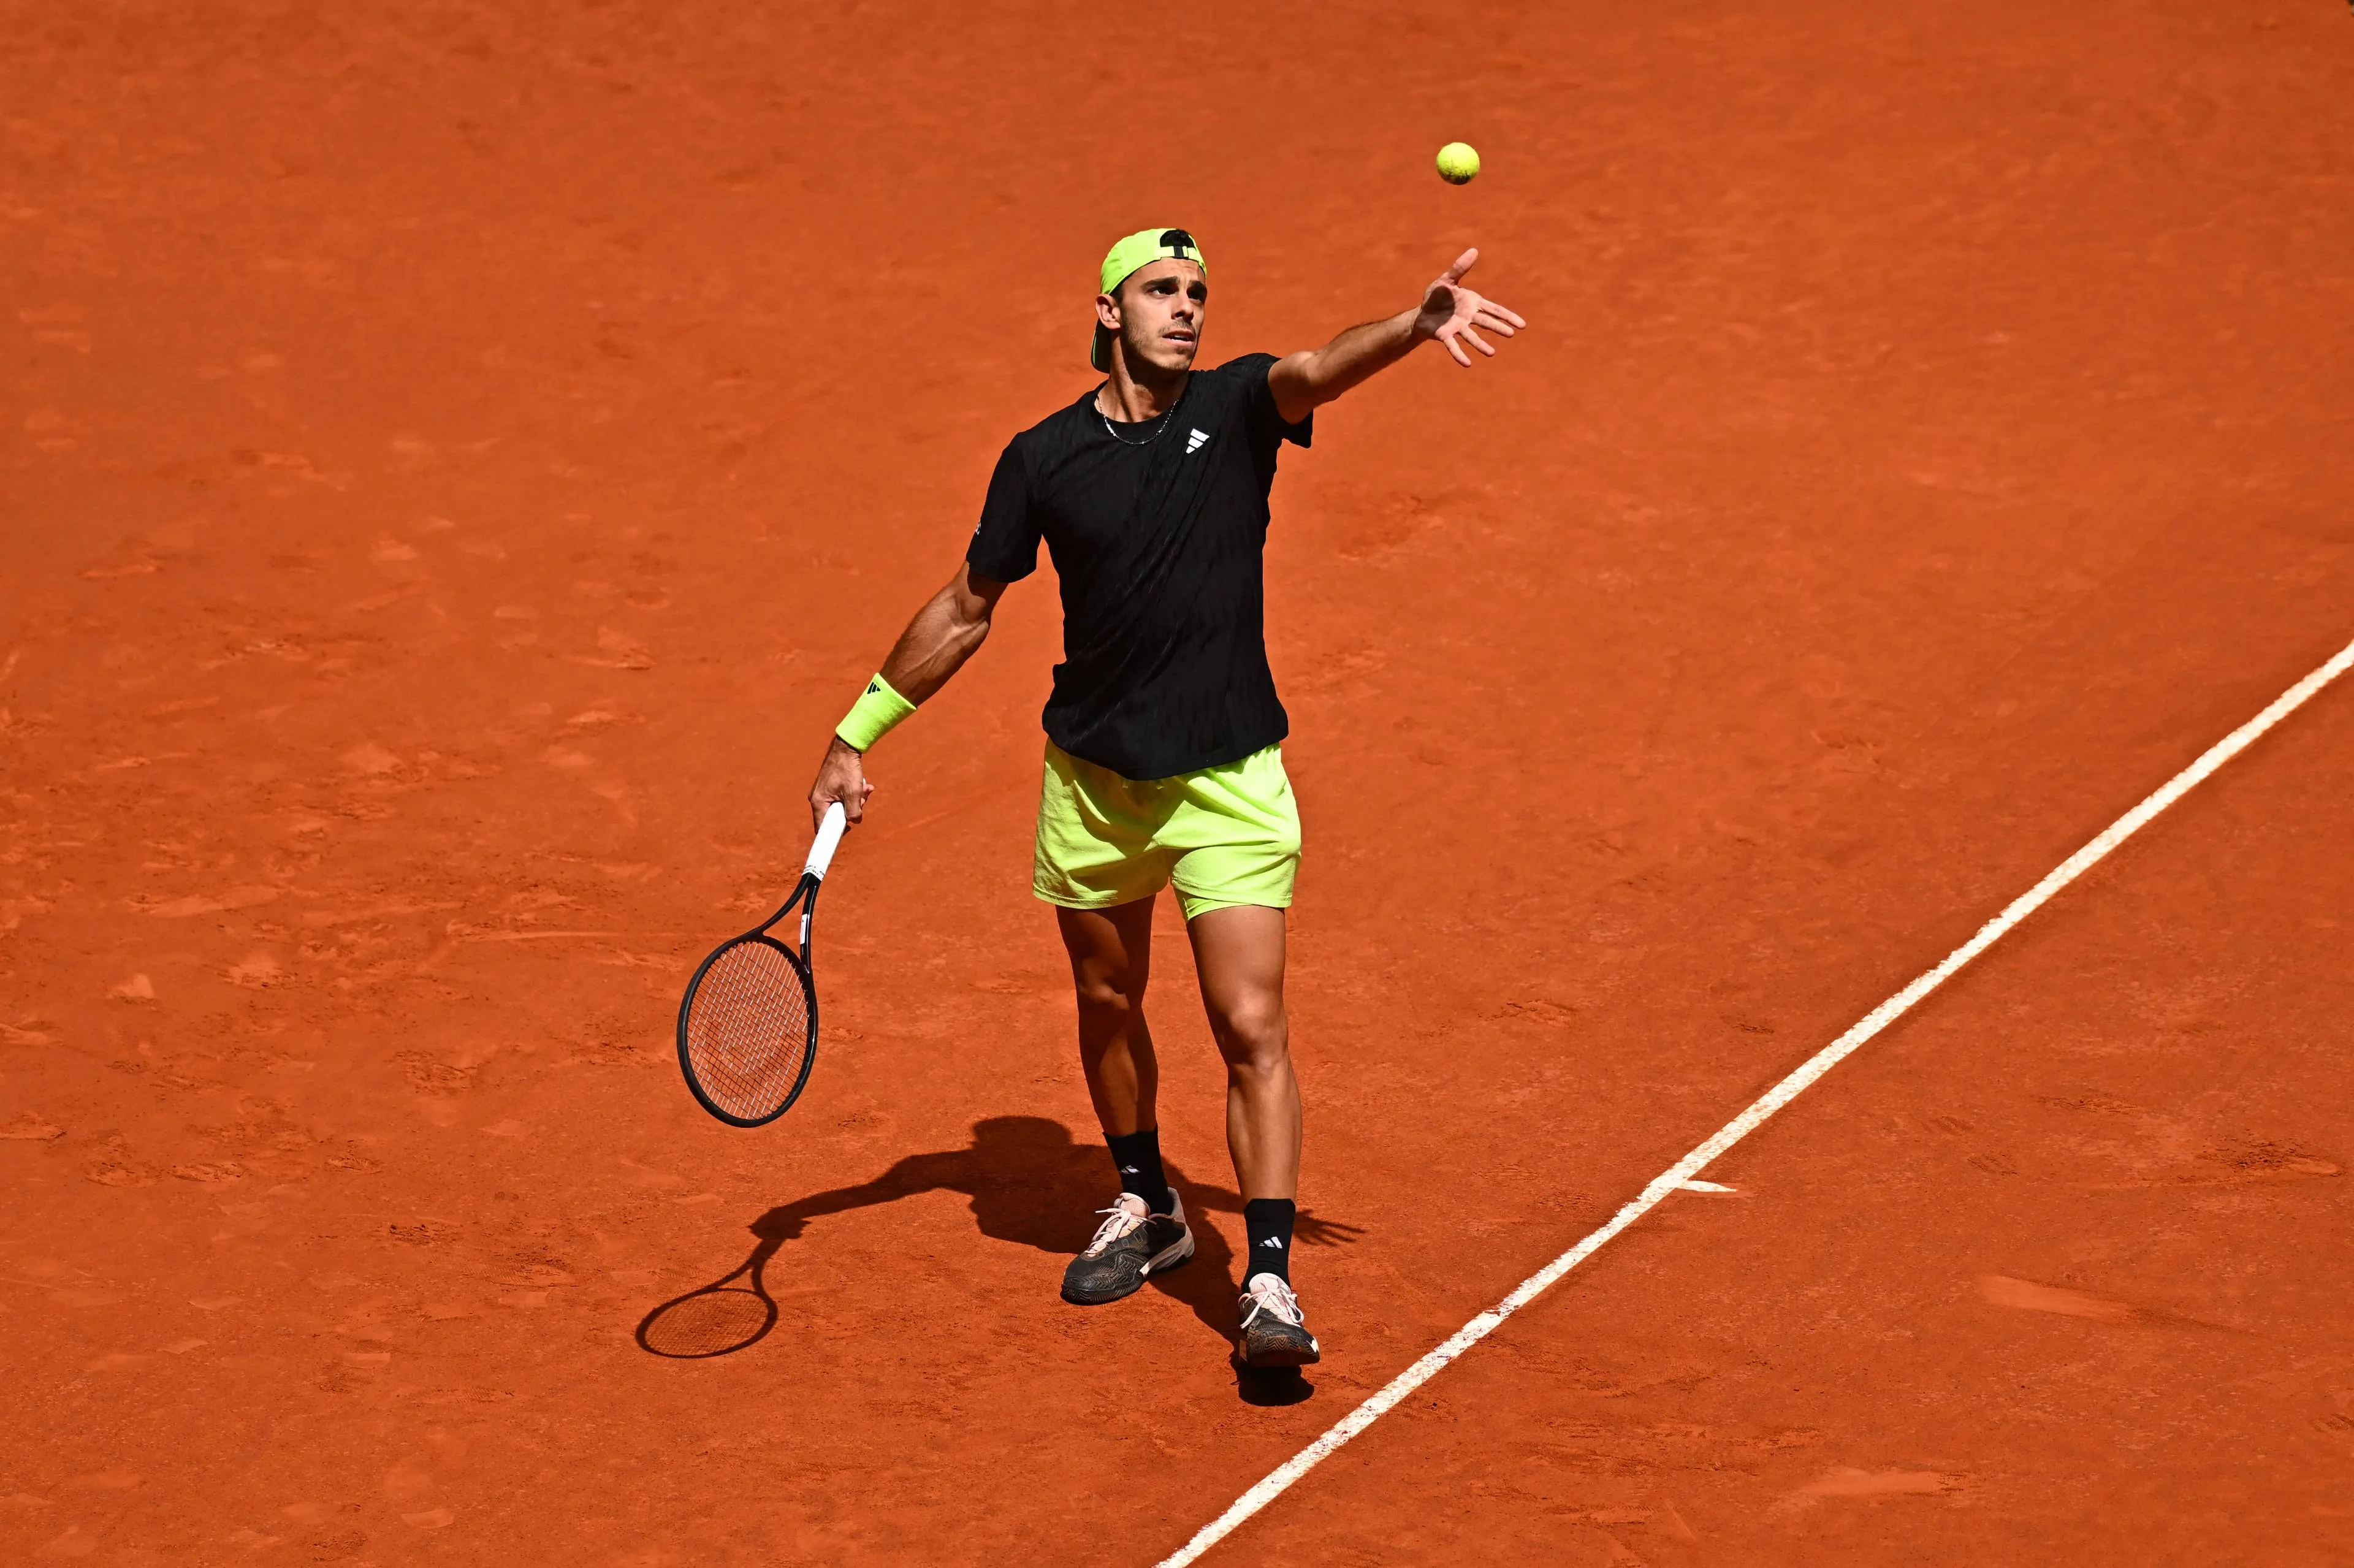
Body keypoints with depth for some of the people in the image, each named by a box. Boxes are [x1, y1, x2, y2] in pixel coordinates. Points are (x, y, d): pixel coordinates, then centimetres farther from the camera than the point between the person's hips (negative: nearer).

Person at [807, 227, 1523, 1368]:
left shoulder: (1237, 408, -6)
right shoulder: (1043, 459, -3)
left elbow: (1320, 371, -29)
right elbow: (966, 608, 9)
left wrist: (1419, 324, -51)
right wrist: (858, 735, 10)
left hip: (1227, 782, -3)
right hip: (1092, 777, 3)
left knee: (1251, 1029, -10)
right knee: (1107, 1003, 18)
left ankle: (1269, 1281, -7)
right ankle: (1145, 1207, 41)